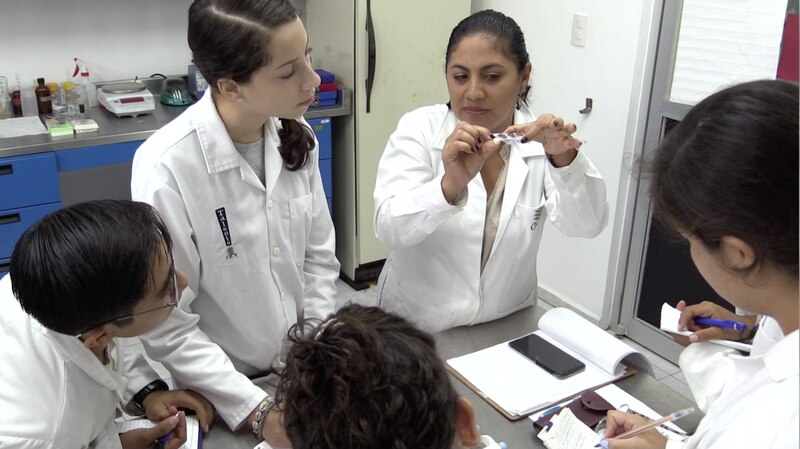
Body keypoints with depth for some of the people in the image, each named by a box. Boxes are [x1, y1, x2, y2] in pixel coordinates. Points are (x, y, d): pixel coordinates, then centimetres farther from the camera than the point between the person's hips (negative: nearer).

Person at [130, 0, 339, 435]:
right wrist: (257, 407, -20)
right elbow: (167, 328, -21)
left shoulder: (296, 137, -10)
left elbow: (319, 255, 1)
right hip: (218, 395, -4)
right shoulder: (167, 167, -26)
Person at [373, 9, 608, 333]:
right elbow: (389, 228, -19)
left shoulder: (539, 140, -3)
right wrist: (450, 185, -35)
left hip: (506, 329, 1)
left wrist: (565, 159, -32)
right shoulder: (418, 128, -7)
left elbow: (586, 225, -15)